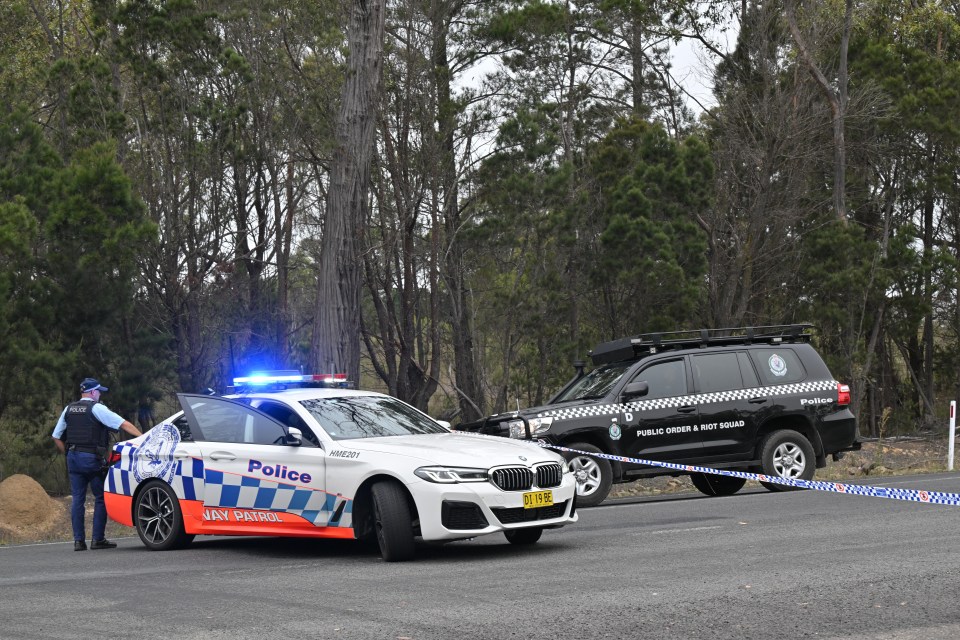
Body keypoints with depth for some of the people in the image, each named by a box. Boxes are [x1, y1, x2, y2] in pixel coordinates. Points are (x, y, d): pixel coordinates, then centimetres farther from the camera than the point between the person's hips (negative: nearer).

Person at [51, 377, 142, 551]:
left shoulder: (69, 410, 12)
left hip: (73, 457, 6)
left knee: (77, 499, 7)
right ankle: (98, 539, 0)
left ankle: (78, 540, 4)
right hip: (92, 458, -6)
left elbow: (56, 437, 15)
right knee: (101, 498, 3)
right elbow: (124, 424, -12)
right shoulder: (96, 408, -7)